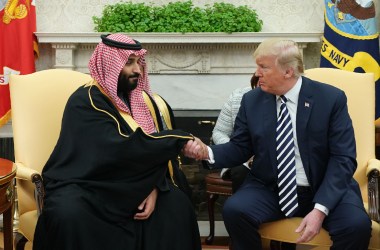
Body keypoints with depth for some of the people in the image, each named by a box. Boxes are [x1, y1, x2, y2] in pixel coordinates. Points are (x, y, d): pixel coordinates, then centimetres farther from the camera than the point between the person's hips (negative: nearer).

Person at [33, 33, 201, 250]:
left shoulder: (143, 99, 4)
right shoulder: (86, 101, -16)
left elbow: (157, 150, 3)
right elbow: (122, 149, -29)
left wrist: (155, 188, -16)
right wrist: (181, 140, -28)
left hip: (130, 185, 6)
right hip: (84, 186, -5)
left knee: (177, 203, -16)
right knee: (68, 215, -36)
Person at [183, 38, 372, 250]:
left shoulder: (331, 98, -7)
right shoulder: (252, 101, 2)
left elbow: (343, 158, -10)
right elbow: (240, 149, 8)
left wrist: (320, 209, -22)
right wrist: (208, 152, -15)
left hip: (324, 189, -2)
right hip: (270, 189, 2)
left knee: (356, 224, -31)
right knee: (234, 210, -27)